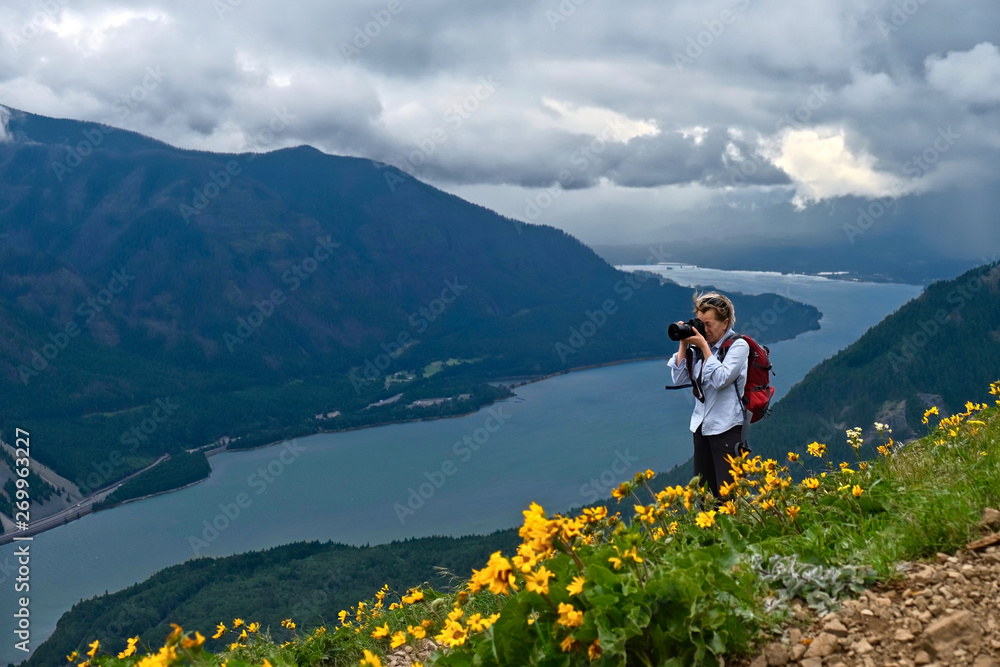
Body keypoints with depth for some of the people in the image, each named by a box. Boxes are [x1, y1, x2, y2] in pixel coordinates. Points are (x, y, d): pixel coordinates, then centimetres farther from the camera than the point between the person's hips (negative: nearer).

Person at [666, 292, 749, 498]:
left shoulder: (738, 346, -7)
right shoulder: (699, 345, 7)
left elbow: (720, 379, -19)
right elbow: (679, 378, 4)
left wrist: (704, 346, -15)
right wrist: (684, 344, -3)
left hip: (727, 427, -6)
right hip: (701, 426, 6)